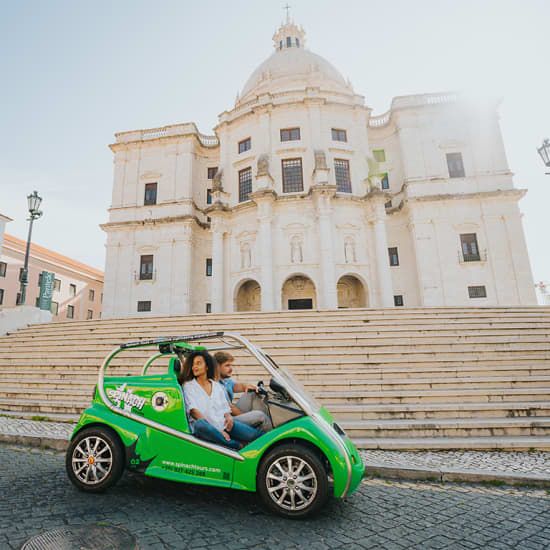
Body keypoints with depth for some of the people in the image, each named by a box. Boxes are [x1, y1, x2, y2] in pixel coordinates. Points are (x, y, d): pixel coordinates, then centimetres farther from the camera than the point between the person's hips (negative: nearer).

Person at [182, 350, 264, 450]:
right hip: (205, 428, -4)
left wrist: (228, 416, -7)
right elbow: (193, 411, -6)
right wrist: (216, 429, -18)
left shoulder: (217, 386, 19)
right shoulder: (188, 386, 7)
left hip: (223, 425, 5)